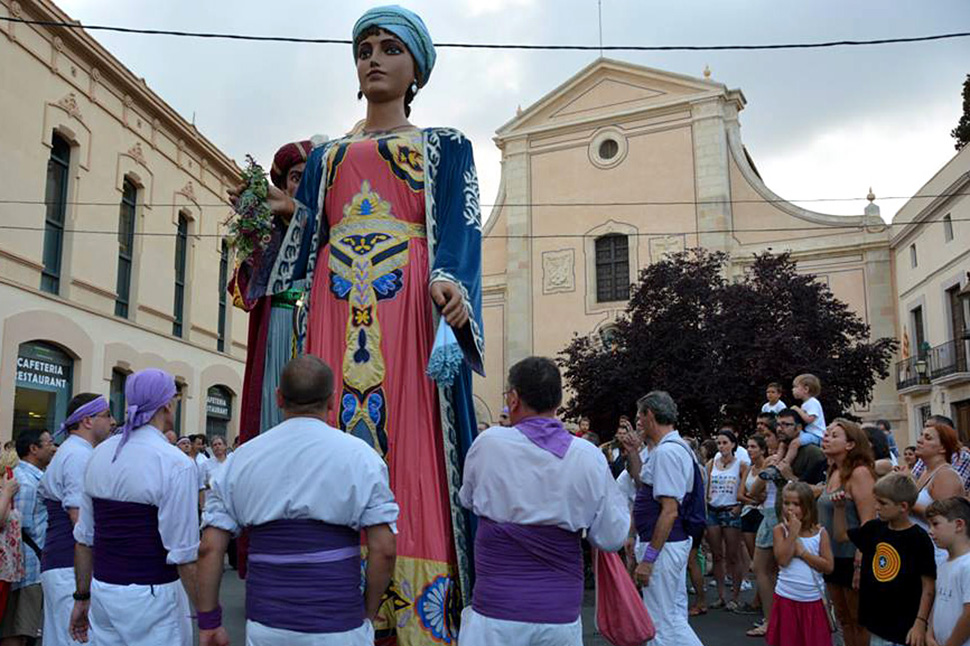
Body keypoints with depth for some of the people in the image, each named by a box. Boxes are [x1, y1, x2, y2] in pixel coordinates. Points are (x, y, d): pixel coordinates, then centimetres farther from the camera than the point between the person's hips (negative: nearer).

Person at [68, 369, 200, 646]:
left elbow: (84, 537, 9)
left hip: (103, 592, 7)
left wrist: (83, 597, 19)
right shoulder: (177, 464, -17)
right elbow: (184, 555, -18)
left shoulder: (100, 454, 4)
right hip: (153, 596, -6)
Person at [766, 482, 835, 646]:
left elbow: (828, 567, -6)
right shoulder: (780, 529, -4)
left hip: (812, 600, 1)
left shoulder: (820, 532, 0)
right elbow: (782, 560, -17)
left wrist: (802, 552, -13)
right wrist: (794, 531, -17)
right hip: (786, 599, -1)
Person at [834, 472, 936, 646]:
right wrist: (840, 508, 5)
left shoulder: (919, 539, -15)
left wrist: (920, 622, -16)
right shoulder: (874, 528, 2)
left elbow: (928, 585, -13)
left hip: (904, 628, -6)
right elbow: (841, 535, 18)